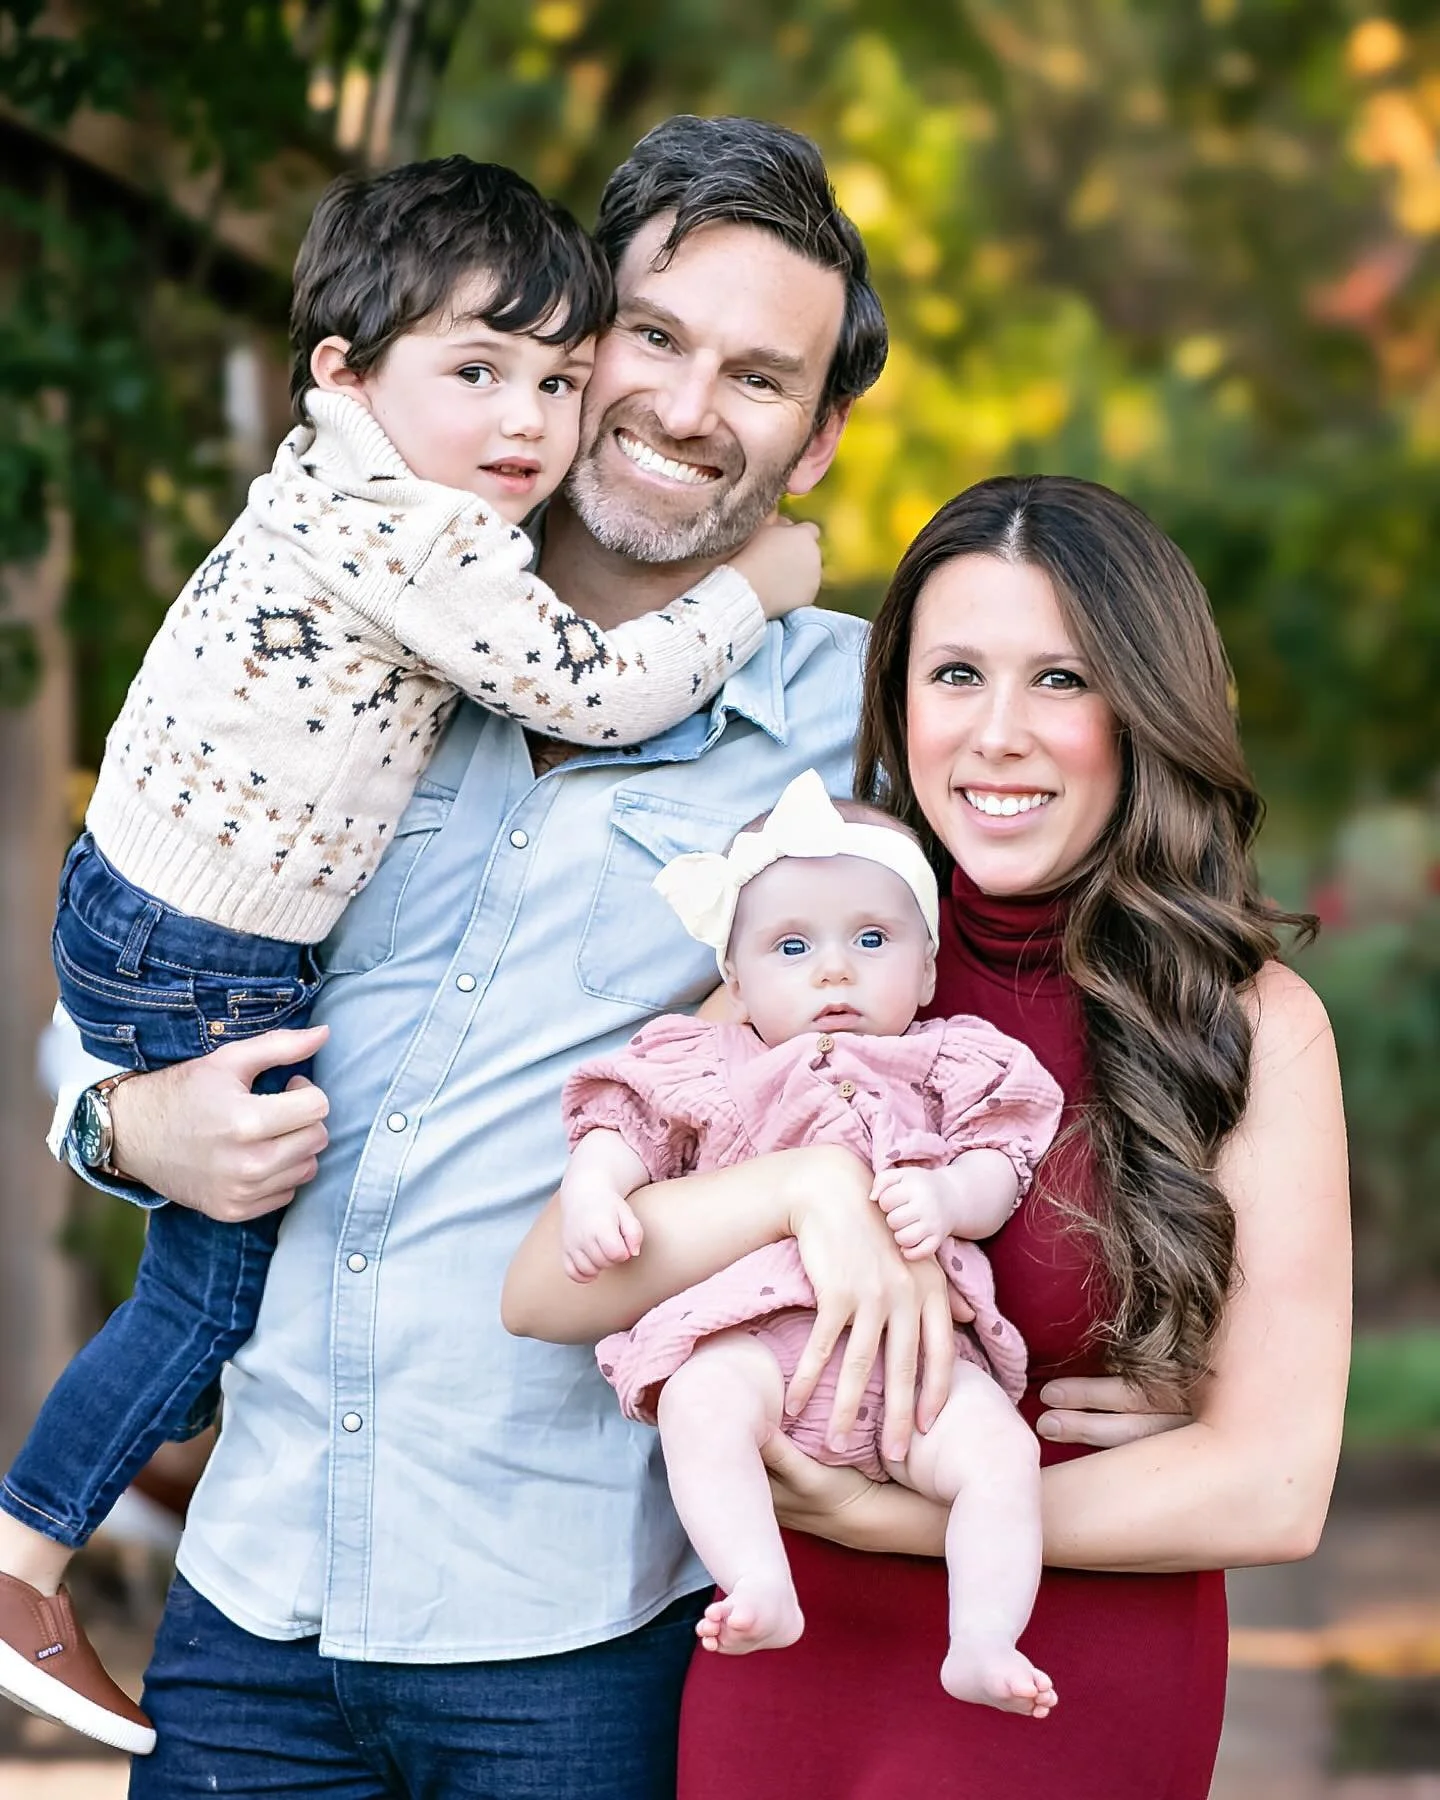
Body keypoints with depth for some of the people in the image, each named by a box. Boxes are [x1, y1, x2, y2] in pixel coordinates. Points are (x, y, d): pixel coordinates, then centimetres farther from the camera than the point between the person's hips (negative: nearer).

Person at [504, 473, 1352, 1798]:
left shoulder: (1255, 1026, -9)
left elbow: (1273, 1489, -13)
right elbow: (547, 1289, -8)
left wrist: (869, 1512, -14)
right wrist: (810, 1185, -25)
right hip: (779, 1676, 3)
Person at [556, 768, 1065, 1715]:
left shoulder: (949, 1067, 17)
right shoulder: (706, 1068, 20)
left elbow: (996, 1173, 7)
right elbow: (627, 1124, 15)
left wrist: (946, 1195, -16)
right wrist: (591, 1187, -7)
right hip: (753, 1329, 0)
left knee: (999, 1445, -25)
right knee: (700, 1400, -33)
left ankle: (982, 1639, -27)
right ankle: (763, 1592, -40)